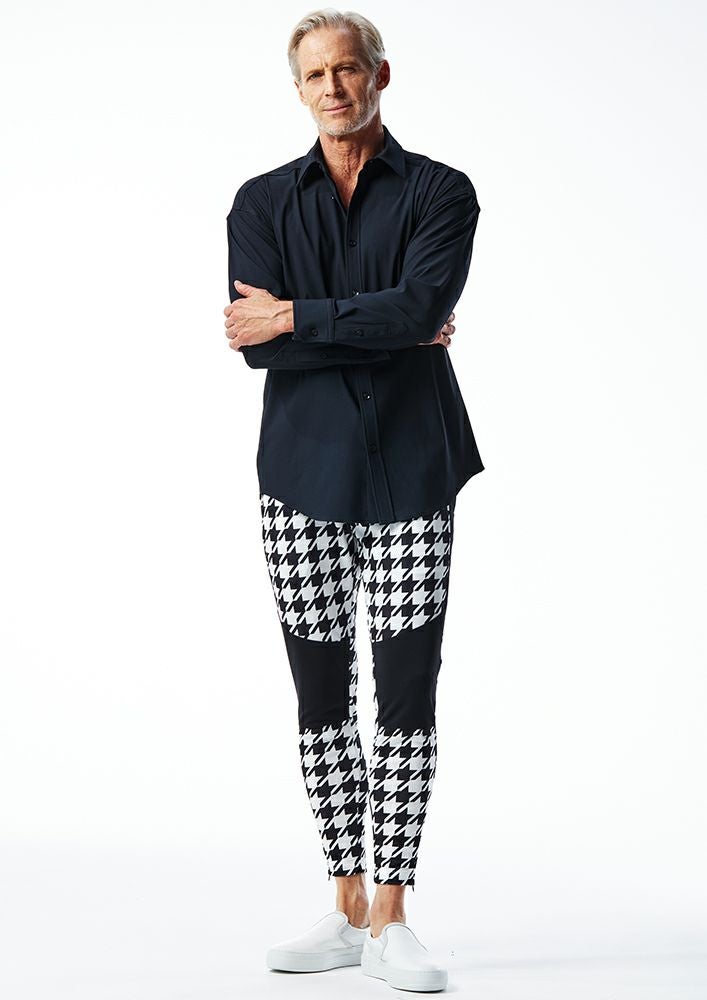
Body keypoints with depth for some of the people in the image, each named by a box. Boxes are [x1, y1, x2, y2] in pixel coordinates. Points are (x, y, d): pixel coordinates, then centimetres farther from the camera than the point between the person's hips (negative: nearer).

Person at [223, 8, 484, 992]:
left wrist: (295, 316, -12)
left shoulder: (439, 192, 2)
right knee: (322, 700, 6)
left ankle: (392, 919, 6)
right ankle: (347, 909, 17)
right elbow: (256, 343, -7)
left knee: (407, 697, -2)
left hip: (409, 476, -2)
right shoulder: (263, 201, 8)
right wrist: (394, 333, -11)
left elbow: (423, 305, -17)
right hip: (302, 476, 2)